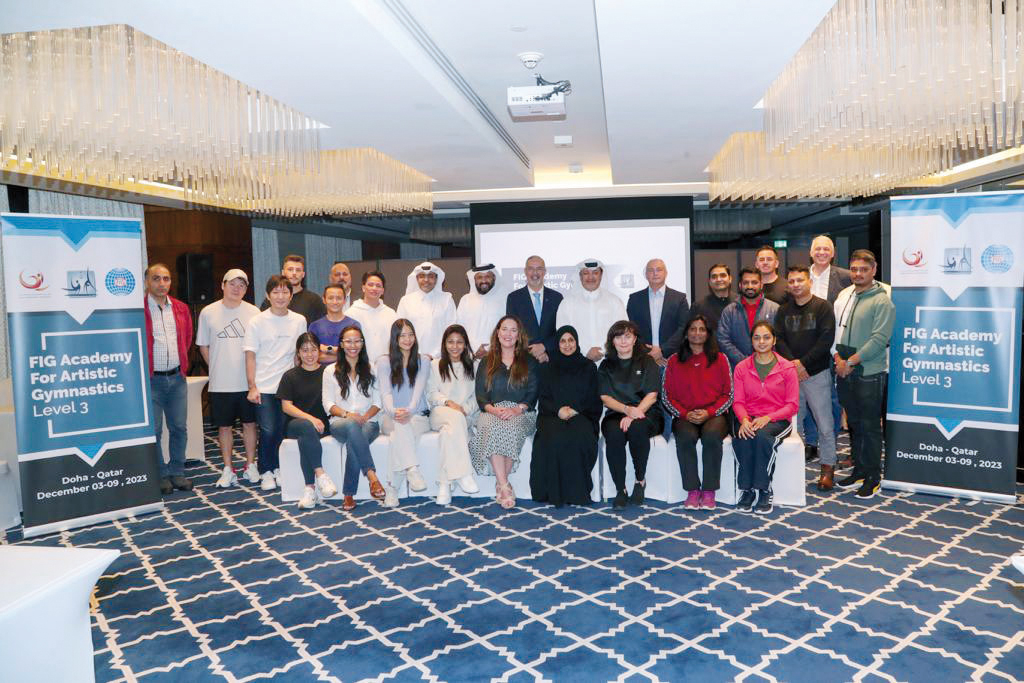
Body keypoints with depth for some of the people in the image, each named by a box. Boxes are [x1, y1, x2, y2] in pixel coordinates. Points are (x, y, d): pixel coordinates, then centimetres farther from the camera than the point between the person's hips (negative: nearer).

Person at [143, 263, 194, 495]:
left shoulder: (181, 308, 9)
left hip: (177, 378, 5)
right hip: (151, 379, -4)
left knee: (179, 428, 8)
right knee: (153, 430, 2)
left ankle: (177, 472, 20)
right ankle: (160, 475, 14)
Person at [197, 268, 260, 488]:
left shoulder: (253, 312, 0)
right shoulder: (208, 312, 0)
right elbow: (203, 346, 8)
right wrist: (216, 369, 3)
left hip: (248, 381, 0)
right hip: (220, 383, 0)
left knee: (249, 423, 9)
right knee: (224, 426, 7)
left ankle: (250, 466, 22)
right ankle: (227, 470, 19)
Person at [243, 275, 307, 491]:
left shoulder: (299, 321, 5)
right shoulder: (257, 322, -1)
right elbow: (250, 356, -2)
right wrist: (252, 387, -7)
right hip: (264, 388, -2)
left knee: (283, 430, 6)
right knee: (268, 430, -6)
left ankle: (278, 468, 23)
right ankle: (266, 472, 9)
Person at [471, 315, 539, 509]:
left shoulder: (529, 361, 17)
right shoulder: (486, 363, 21)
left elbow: (533, 393, 6)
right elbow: (480, 394, 10)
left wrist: (517, 409, -13)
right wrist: (492, 408, -11)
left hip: (521, 412, -1)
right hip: (492, 412, 1)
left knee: (511, 427, -36)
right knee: (492, 427, -35)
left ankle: (500, 485, -28)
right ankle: (505, 486, -39)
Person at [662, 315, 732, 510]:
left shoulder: (720, 359, 9)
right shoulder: (674, 361, 11)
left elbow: (728, 395, 5)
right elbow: (667, 396, 7)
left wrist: (709, 413, -11)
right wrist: (685, 414, -9)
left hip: (714, 415, 0)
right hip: (684, 416, 1)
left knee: (712, 435, -33)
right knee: (686, 436, -32)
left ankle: (709, 492, -23)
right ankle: (692, 491, -22)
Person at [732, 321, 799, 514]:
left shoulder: (787, 368, 2)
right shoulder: (741, 368, 9)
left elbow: (792, 405, -1)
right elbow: (738, 402, 5)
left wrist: (767, 418, -18)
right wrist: (744, 419, -18)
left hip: (777, 420, -2)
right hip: (750, 419, 2)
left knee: (762, 435, -35)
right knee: (742, 438, -33)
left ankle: (764, 491, -23)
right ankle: (747, 489, -20)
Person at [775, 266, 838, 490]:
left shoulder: (822, 307, -1)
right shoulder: (783, 310, 12)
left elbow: (826, 339, -10)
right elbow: (779, 339, 4)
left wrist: (803, 363, -14)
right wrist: (792, 363, -11)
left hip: (817, 372, -4)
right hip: (790, 373, 4)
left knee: (824, 423, -2)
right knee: (792, 420, 7)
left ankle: (828, 467, 7)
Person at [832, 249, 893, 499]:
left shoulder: (882, 301, -9)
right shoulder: (843, 296, 10)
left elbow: (879, 339, -16)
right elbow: (834, 328, 12)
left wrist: (850, 361, -15)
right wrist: (837, 358, -3)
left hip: (870, 373, -6)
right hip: (844, 373, 6)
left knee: (870, 426, 2)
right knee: (854, 424, 15)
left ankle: (873, 476, 13)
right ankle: (859, 470, 27)